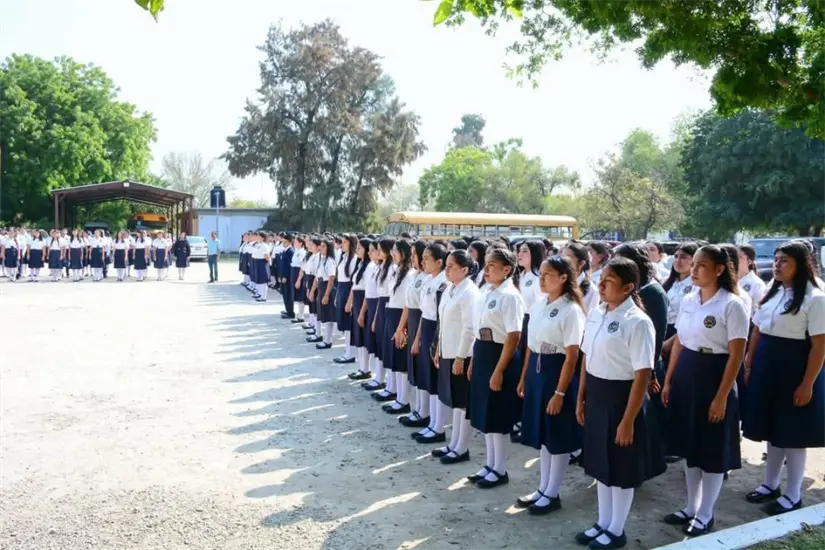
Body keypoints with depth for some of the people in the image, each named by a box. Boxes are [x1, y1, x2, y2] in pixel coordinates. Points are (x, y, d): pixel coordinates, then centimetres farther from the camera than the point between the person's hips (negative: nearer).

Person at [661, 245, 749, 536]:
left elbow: (736, 355, -14)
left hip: (713, 376, -6)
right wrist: (668, 381, 11)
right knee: (690, 445, 16)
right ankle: (691, 507, 31)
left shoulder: (732, 305, -14)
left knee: (712, 449, 7)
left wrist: (722, 397, -16)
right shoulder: (687, 300, 6)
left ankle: (705, 515, 23)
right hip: (685, 375, 7)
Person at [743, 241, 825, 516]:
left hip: (795, 369, -7)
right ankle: (770, 485, 29)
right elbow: (757, 332, 14)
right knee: (773, 429, 16)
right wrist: (749, 366, 10)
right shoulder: (772, 293, 9)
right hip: (767, 366, 7)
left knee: (792, 433, 4)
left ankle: (793, 495, 19)